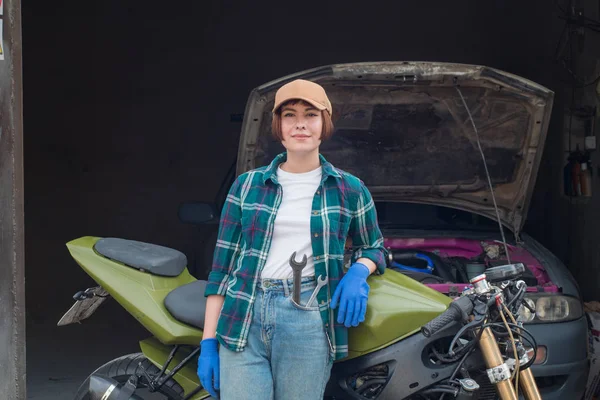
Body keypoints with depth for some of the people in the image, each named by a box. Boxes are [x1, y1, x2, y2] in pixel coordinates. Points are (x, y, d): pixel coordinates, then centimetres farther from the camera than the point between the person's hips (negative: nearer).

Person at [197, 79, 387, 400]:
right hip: (241, 321, 1)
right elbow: (222, 264, 9)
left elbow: (374, 247, 22)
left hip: (308, 323, 0)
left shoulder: (350, 190, 10)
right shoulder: (246, 185, 10)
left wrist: (358, 272, -4)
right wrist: (208, 340, 3)